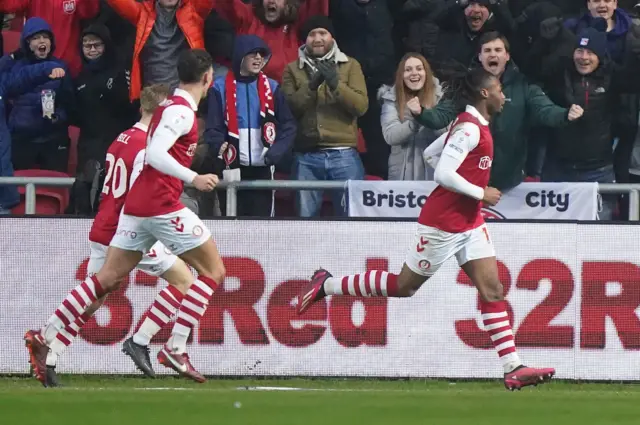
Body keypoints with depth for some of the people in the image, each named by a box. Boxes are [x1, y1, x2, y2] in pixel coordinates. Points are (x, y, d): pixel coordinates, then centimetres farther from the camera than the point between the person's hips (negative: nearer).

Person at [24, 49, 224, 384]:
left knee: (107, 277, 10)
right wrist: (194, 179, -30)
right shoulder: (182, 111, -12)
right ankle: (175, 348, -8)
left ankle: (46, 336, 6)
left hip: (138, 203, 9)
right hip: (162, 203, -9)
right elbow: (155, 153, -24)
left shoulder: (170, 105, 16)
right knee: (213, 270, -1)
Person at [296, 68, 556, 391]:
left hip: (469, 224, 9)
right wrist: (481, 194, -18)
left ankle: (513, 369, -6)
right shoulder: (469, 128, -18)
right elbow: (443, 174, -26)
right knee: (404, 286, 3)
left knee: (492, 289, -2)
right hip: (442, 224, -9)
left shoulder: (475, 125, 11)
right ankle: (326, 285, 19)